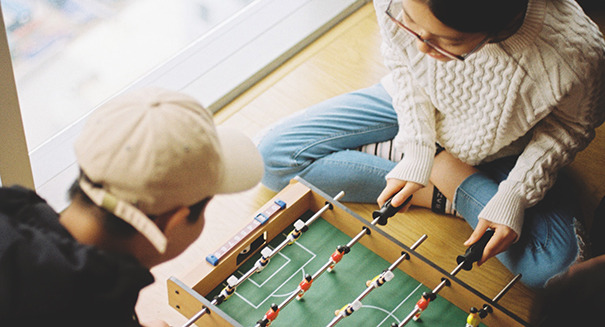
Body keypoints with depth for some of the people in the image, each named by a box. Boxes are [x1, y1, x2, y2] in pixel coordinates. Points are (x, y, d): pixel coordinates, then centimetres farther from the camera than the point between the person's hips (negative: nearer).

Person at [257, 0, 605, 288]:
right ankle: (443, 191, -5)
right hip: (414, 108, 2)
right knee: (272, 154, -9)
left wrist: (514, 197, -25)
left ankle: (446, 171, -3)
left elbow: (574, 124, -16)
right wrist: (417, 149, -17)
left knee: (556, 263, -25)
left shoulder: (575, 54, -39)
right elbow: (402, 62, -9)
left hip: (497, 153, -2)